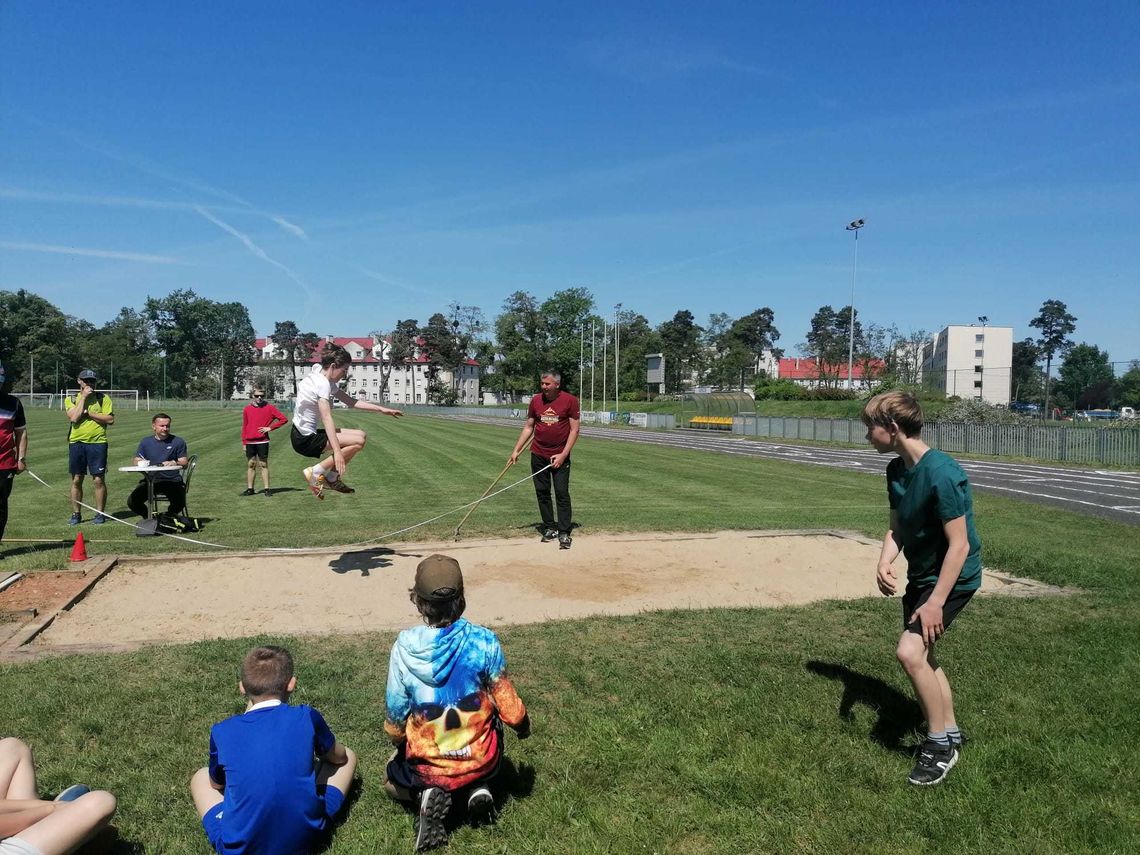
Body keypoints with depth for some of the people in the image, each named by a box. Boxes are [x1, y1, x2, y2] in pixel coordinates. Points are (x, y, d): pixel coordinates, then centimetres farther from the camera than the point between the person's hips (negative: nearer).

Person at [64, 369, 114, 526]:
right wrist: (83, 397, -8)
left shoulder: (102, 398, 4)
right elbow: (74, 418, -11)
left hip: (97, 442, -2)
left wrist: (88, 413, -11)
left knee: (99, 480, -1)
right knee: (76, 480, 7)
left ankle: (99, 513, 8)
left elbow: (110, 419, -6)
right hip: (76, 442, 2)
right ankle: (76, 514, 16)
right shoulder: (71, 399, 7)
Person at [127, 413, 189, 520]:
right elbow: (136, 461, 15)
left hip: (172, 480, -2)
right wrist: (141, 464, -9)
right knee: (132, 502, -18)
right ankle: (148, 517, 13)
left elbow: (184, 462, 6)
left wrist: (174, 463, -16)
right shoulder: (146, 442, 17)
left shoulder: (178, 441, 10)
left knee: (179, 504, -27)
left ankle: (170, 516, 10)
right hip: (150, 480, 2)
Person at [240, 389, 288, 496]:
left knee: (264, 465, 1)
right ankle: (250, 489, 15)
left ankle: (266, 489, 5)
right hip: (250, 442, 3)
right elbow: (244, 426, 12)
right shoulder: (247, 409, 7)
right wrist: (244, 442, 7)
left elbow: (284, 419, -2)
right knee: (250, 465, 8)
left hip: (263, 441, -3)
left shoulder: (269, 408, -1)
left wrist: (270, 428, -6)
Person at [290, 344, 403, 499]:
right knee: (358, 441, -20)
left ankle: (331, 478, 13)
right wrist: (337, 451, -36)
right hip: (305, 439, -10)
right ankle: (316, 472, -10)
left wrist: (381, 409, 11)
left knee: (361, 435, 11)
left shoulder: (328, 381, 11)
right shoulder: (322, 384, -19)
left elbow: (350, 401, 15)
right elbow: (327, 418, -29)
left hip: (307, 434, 10)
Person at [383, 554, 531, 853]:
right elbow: (509, 710, -12)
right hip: (481, 761, 0)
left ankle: (426, 795, 0)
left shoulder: (405, 646, -20)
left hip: (426, 768, 0)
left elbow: (395, 722, -10)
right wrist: (523, 725, 11)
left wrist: (400, 742, 13)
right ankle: (478, 788, 9)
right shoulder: (483, 640, -20)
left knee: (392, 780, 34)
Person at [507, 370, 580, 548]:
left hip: (560, 456, -4)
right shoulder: (536, 400, 6)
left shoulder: (570, 401, -5)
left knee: (562, 493, -5)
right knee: (542, 492, 7)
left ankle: (564, 533, -1)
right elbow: (528, 427, 12)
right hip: (538, 455, 4)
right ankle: (549, 529, 18)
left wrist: (563, 454, -12)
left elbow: (574, 430, -5)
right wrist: (516, 450, 7)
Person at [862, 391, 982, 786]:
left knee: (910, 651, -18)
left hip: (952, 577, -9)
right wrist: (885, 562, -12)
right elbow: (897, 527, 7)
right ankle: (949, 734, 34)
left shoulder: (942, 474, -26)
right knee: (921, 655, 15)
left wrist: (936, 602, -25)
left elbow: (959, 545, -25)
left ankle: (939, 744, 2)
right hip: (920, 573, 9)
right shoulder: (896, 470, 0)